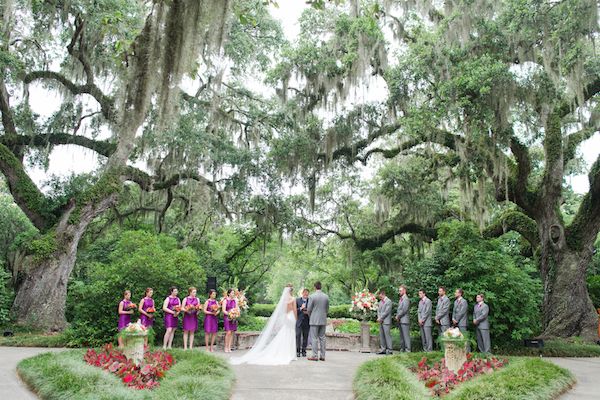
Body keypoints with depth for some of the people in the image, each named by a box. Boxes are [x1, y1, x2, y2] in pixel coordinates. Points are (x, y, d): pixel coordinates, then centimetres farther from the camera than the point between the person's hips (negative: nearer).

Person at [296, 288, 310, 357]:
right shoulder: (297, 300, 3)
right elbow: (295, 310, -1)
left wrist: (308, 312, -11)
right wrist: (301, 308, -15)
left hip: (306, 321, 1)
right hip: (299, 321, -1)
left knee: (305, 336, 4)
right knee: (298, 336, -5)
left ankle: (303, 351, 13)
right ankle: (297, 351, 0)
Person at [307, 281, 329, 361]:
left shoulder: (312, 296, -10)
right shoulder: (326, 296, 3)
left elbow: (309, 309, -5)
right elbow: (327, 309, 9)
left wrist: (310, 317, 13)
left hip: (314, 320, -4)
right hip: (323, 320, 4)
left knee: (314, 338, 0)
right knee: (322, 338, 9)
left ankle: (315, 356, -1)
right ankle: (322, 356, 10)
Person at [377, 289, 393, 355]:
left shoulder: (388, 301, -7)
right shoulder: (380, 302, 18)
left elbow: (386, 311, -13)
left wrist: (380, 318, -10)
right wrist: (379, 318, -1)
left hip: (386, 321, -8)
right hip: (381, 321, 8)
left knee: (387, 335, -7)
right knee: (381, 336, 8)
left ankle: (389, 350, -3)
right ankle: (383, 349, 13)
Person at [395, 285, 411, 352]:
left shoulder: (406, 299, -11)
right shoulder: (400, 299, 18)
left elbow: (404, 310, -16)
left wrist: (398, 316, -9)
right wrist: (397, 316, 6)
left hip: (404, 320, -9)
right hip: (400, 320, 9)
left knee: (406, 335, -7)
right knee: (402, 335, 10)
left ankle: (408, 349, -5)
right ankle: (402, 348, 15)